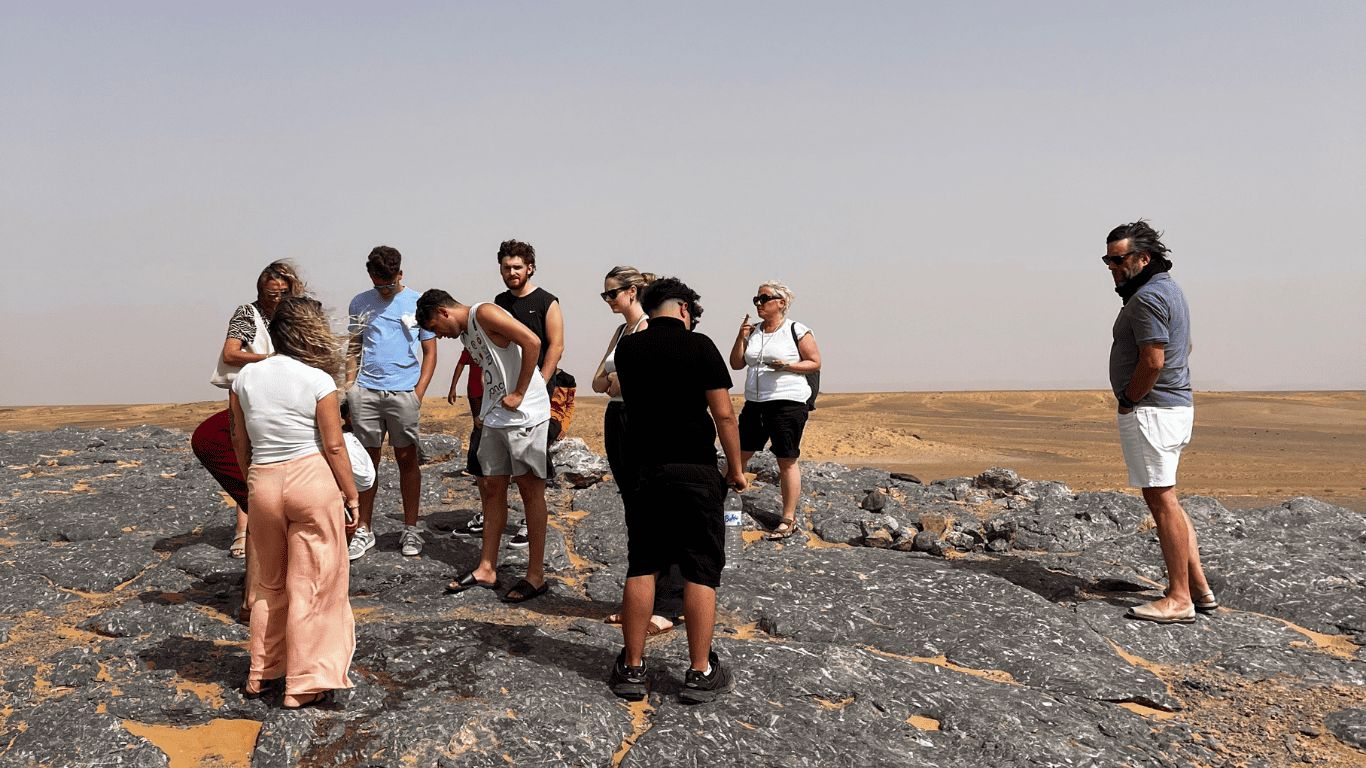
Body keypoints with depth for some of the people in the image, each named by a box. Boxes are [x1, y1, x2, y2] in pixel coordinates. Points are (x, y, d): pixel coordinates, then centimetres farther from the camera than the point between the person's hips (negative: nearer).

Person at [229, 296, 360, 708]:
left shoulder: (246, 377, 3)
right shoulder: (318, 381, -10)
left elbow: (240, 442, 8)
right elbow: (334, 447, -9)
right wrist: (352, 496, 0)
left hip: (262, 483, 5)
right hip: (312, 480, -4)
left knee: (271, 582, 21)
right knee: (311, 584, 6)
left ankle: (260, 673, 29)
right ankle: (304, 684, 12)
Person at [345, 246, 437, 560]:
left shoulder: (418, 303, 3)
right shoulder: (360, 303, 9)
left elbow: (430, 353, 4)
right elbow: (354, 348, 15)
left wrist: (418, 394, -5)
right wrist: (349, 389, 5)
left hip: (404, 391, -2)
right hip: (366, 391, 2)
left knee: (407, 458, 2)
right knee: (368, 459, 6)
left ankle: (410, 529, 13)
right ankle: (364, 530, 15)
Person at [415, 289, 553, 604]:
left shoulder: (485, 313, -11)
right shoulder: (465, 333, 17)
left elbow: (531, 341, -21)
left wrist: (518, 394, -18)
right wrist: (487, 411, 11)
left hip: (524, 414, -9)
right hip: (495, 417, 9)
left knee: (530, 490, -3)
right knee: (492, 488, 11)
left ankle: (536, 576, 4)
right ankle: (487, 569, 20)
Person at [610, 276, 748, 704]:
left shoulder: (626, 348, 4)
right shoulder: (699, 347, -7)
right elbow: (723, 414, -9)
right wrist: (736, 468, 1)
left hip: (643, 469, 4)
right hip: (695, 470, -4)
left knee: (641, 568, 10)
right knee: (701, 571, 4)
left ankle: (632, 669, 14)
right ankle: (700, 673, 7)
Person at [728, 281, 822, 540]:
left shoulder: (797, 331, -3)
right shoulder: (753, 331, 12)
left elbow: (815, 363, -2)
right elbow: (736, 364, 13)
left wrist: (788, 366, -17)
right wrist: (740, 337, 0)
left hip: (788, 404, -5)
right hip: (755, 403, 5)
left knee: (787, 462, -2)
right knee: (739, 454, 6)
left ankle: (789, 520, 4)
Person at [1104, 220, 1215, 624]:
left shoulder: (1147, 298, -16)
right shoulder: (1169, 288, 18)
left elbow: (1152, 361, -25)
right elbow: (1183, 347, 29)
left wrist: (1128, 402, -11)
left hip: (1150, 409, -11)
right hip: (1177, 405, 11)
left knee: (1161, 500, -8)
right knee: (1165, 500, 15)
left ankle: (1179, 599, -4)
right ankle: (1199, 587, 19)